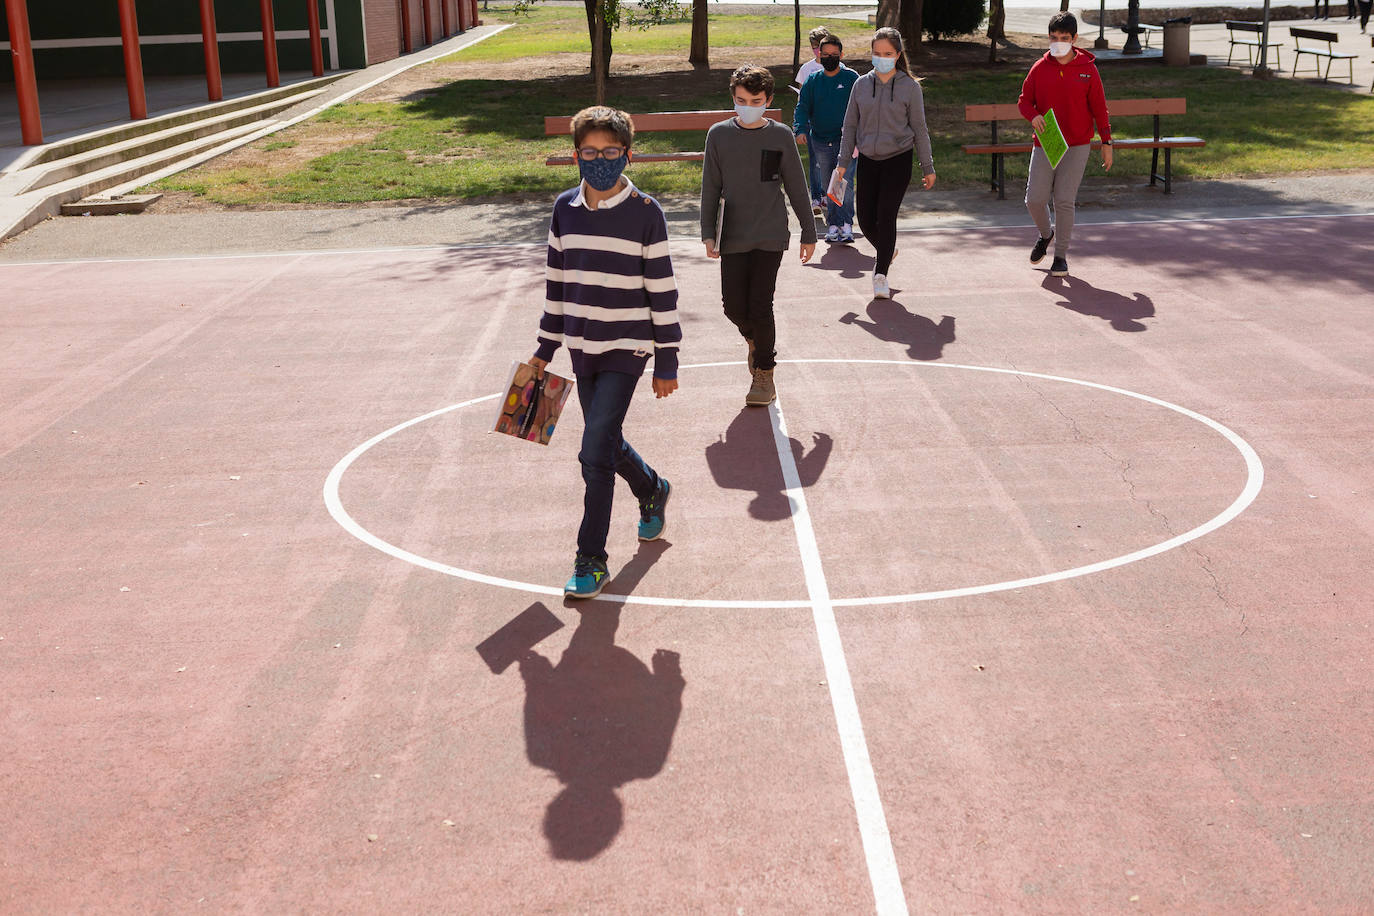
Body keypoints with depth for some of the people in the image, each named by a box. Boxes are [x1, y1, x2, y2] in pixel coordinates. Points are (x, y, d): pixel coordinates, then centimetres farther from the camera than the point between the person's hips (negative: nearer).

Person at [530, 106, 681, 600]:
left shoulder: (645, 212, -9)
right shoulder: (565, 209, 4)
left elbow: (662, 291, -6)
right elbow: (557, 281, 13)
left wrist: (666, 363, -5)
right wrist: (546, 349, 13)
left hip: (625, 348, -5)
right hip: (582, 347, 5)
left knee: (595, 453, -12)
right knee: (607, 443, 17)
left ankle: (591, 559, 1)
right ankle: (652, 491, 48)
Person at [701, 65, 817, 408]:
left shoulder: (780, 136, -1)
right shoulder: (719, 135, 2)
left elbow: (796, 188, 6)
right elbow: (711, 188, 6)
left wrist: (809, 232, 9)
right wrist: (708, 233, 0)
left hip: (771, 237, -2)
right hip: (734, 238, 2)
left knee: (760, 306, -6)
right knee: (734, 306, -1)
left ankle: (764, 373, 11)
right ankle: (755, 341, 34)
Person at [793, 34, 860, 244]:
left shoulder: (851, 78, 0)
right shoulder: (812, 80, 8)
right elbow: (802, 107, 4)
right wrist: (801, 129, -14)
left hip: (844, 140, -4)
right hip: (820, 141, 4)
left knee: (844, 182, -14)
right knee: (827, 185, 9)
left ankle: (846, 225, -13)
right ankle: (833, 225, 17)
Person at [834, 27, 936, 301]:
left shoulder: (910, 87, -1)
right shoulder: (862, 84, 5)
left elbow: (919, 129, 3)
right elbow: (850, 125, 11)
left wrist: (928, 167, 4)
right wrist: (843, 162, 5)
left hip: (898, 160, -3)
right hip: (867, 160, 3)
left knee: (886, 215, -13)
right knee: (866, 219, 2)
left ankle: (880, 274, -6)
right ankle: (886, 252, 33)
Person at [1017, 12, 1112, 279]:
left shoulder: (1088, 69, 1)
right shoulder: (1040, 68, 4)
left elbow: (1099, 107, 5)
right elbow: (1024, 100, 11)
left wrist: (1106, 143, 4)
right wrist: (1033, 116, -12)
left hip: (1077, 146, -2)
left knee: (1064, 201, -4)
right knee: (1035, 199, -3)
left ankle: (1061, 255, 10)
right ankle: (1046, 234, 30)